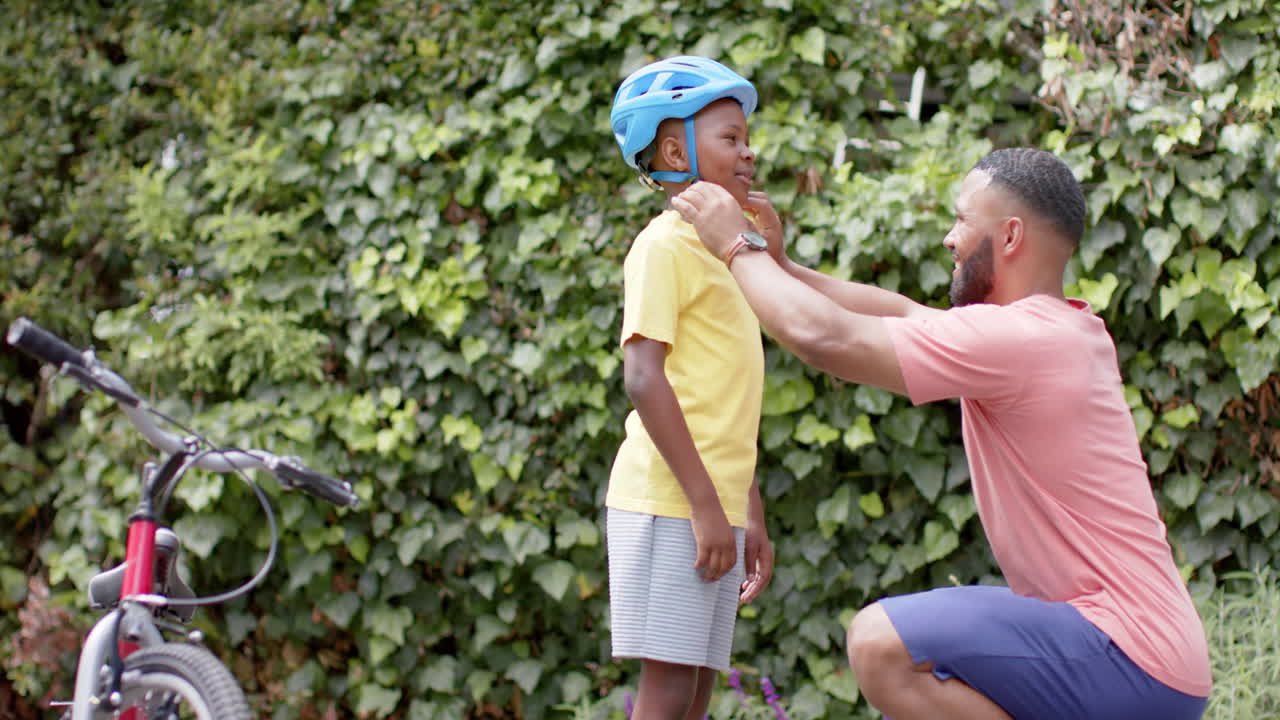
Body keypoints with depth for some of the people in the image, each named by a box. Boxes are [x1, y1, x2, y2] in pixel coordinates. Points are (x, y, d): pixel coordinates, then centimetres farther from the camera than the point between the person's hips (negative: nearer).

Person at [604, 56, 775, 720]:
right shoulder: (666, 244, -7)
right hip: (668, 500, -9)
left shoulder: (719, 253, 21)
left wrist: (752, 516, 21)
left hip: (715, 508, 9)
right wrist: (704, 504, -20)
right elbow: (643, 377, -16)